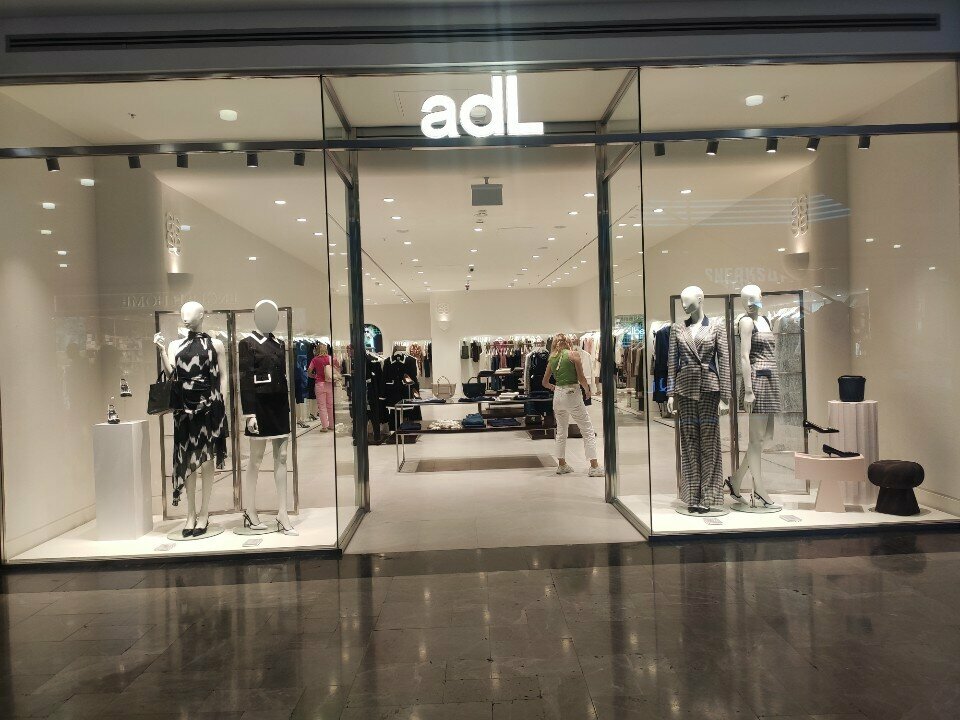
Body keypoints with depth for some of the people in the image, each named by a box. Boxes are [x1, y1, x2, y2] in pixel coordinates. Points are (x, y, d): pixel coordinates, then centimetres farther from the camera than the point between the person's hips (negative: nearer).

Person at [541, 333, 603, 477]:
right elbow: (581, 378, -9)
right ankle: (594, 467, -3)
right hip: (572, 394, -5)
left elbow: (545, 382, 15)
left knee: (561, 431, 19)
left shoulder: (552, 358, 9)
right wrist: (587, 389, 8)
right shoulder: (574, 354, -5)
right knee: (588, 430, 1)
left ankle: (562, 465, 25)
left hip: (558, 395, 6)